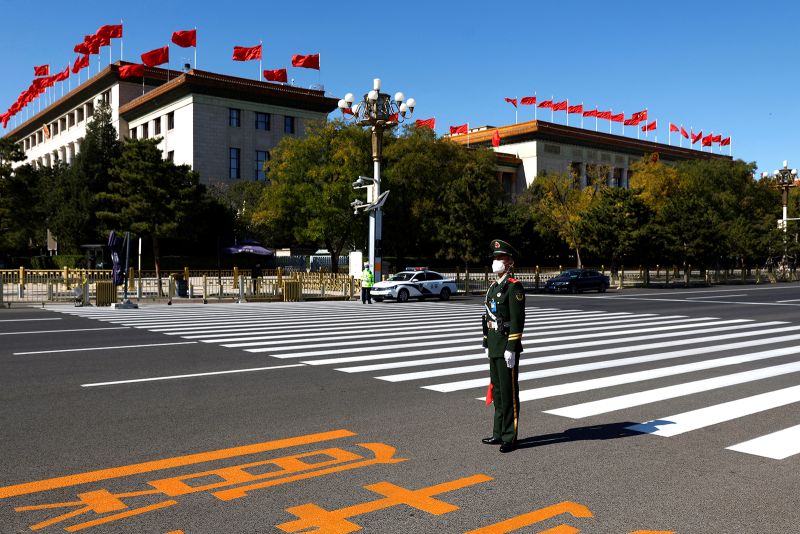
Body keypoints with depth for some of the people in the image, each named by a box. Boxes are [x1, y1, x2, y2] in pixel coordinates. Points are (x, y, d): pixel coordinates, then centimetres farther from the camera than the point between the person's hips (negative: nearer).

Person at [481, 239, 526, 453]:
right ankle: (499, 433, 24)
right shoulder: (494, 286, 15)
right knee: (497, 390, 14)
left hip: (507, 347, -9)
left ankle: (510, 437, 5)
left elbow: (517, 319, -18)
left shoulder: (514, 286, -12)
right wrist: (487, 344, 18)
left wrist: (511, 348, -21)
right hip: (494, 347, 9)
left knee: (509, 392, -2)